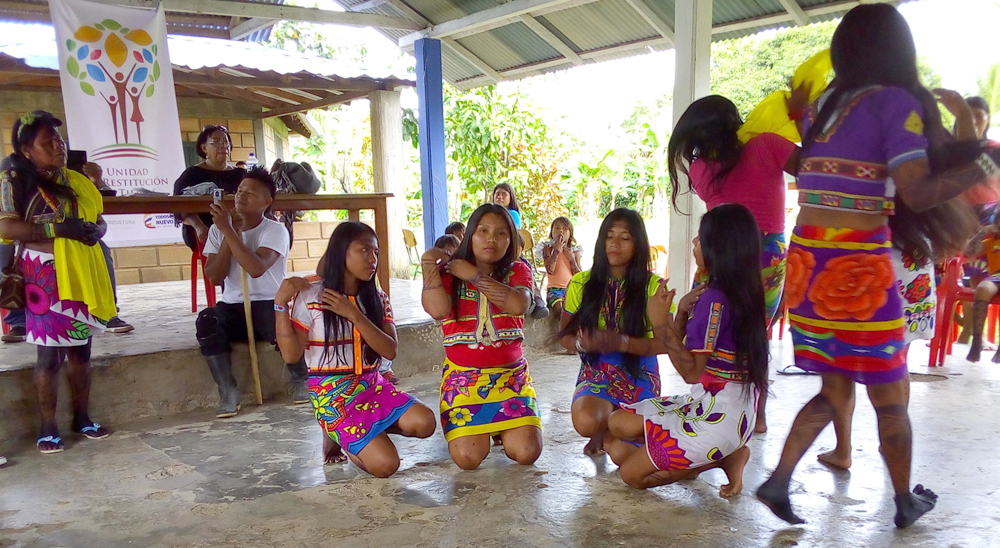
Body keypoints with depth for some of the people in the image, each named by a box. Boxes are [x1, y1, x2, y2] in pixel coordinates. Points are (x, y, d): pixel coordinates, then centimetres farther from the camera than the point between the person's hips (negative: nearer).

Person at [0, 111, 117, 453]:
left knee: (81, 350, 11)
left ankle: (82, 418, 22)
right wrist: (58, 228, -21)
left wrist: (94, 230, -5)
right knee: (49, 354, -2)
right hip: (46, 276, -5)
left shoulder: (79, 181, 12)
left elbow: (99, 220, 18)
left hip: (83, 275, 5)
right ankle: (48, 427, 9)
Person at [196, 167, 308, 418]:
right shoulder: (218, 230, 8)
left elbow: (256, 268, -22)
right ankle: (228, 392, -18)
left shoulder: (275, 230, -4)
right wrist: (227, 235, -9)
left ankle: (300, 381, -6)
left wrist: (228, 230, -19)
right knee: (206, 320, -30)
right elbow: (214, 277, -2)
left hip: (269, 304, -3)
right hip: (232, 307, 3)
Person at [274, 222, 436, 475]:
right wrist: (280, 304, -21)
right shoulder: (309, 296, -8)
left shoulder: (377, 298, 5)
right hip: (332, 392, -5)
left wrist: (353, 314, -17)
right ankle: (338, 435, 10)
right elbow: (292, 355, -12)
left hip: (372, 385, 5)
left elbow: (390, 351, -7)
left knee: (424, 423, -21)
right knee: (385, 464, -21)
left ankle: (364, 430, 7)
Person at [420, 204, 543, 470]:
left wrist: (474, 275, -14)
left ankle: (501, 428, 20)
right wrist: (429, 263, -19)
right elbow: (438, 310, -20)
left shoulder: (517, 271, 4)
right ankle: (478, 428, 18)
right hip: (463, 377, -1)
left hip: (511, 375, 1)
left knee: (527, 453, -14)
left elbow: (518, 305, -19)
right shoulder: (449, 273, 1)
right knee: (468, 458, -17)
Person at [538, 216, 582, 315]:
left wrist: (571, 258, -5)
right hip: (554, 288, -2)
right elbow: (550, 270, -12)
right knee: (559, 308, -32)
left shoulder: (574, 250, 12)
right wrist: (556, 250, -11)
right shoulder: (548, 248, 5)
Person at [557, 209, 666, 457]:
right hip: (596, 374, 1)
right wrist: (582, 343, -19)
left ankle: (606, 432, 22)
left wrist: (623, 342, -27)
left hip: (640, 375, -1)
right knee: (586, 421, -31)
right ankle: (617, 418, 8)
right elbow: (564, 336, 5)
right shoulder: (581, 283, 0)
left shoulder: (652, 285, -6)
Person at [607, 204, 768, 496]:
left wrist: (662, 323, -24)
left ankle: (725, 459, 1)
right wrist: (683, 312, -7)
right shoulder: (743, 293, 8)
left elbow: (691, 371, -24)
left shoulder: (713, 299, -22)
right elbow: (684, 349, 10)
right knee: (618, 423, 11)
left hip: (717, 415, -10)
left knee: (632, 473, -6)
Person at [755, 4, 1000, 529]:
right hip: (857, 267, -6)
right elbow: (917, 195, -14)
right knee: (891, 398, 13)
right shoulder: (898, 102, -7)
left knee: (834, 391, 19)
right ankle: (906, 502, 30)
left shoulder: (821, 105, 12)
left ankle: (778, 480, 12)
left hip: (806, 261, 6)